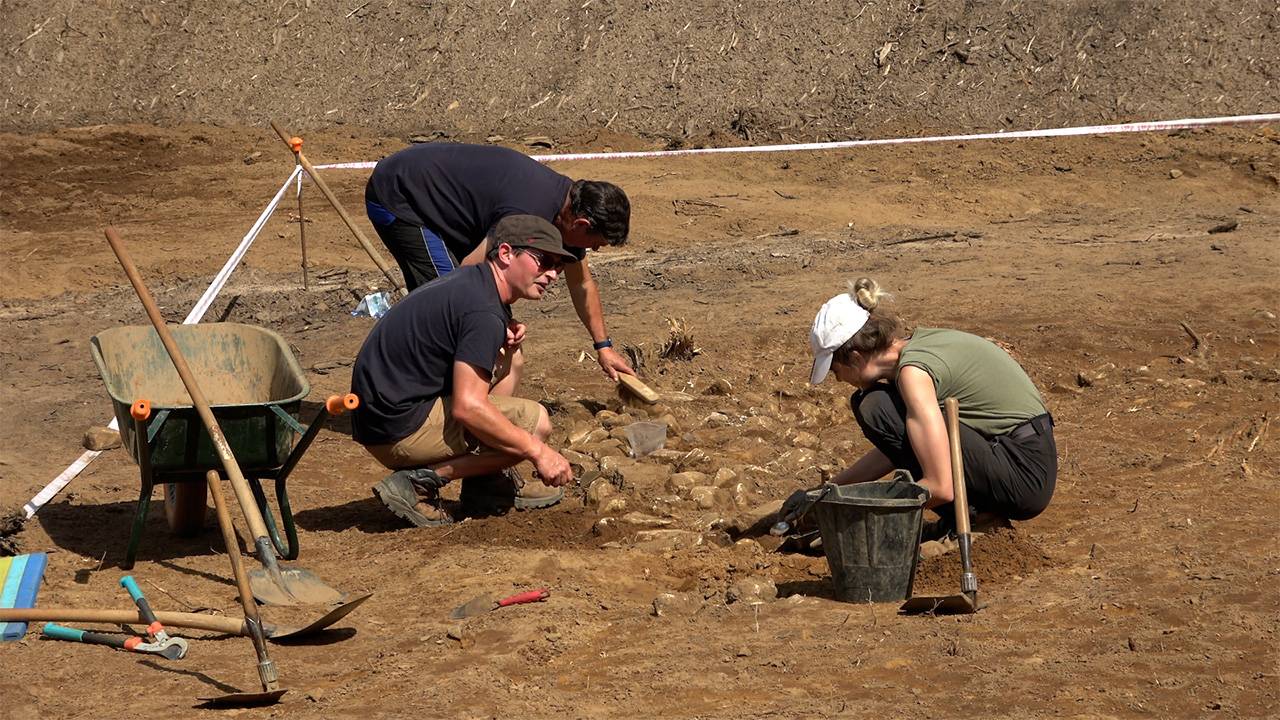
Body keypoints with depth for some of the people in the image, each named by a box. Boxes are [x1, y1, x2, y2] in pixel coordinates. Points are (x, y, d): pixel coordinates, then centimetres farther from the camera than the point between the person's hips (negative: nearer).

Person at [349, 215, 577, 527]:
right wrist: (538, 451, -18)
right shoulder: (483, 313, -19)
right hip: (398, 429, -10)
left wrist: (504, 338, 8)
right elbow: (467, 407, -26)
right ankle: (420, 481, -9)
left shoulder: (469, 280, 12)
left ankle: (486, 481, 17)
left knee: (506, 358, 19)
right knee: (535, 422, -12)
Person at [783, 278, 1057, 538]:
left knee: (876, 408, -15)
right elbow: (895, 446, 21)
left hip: (1024, 478, -10)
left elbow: (941, 487, -22)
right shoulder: (918, 344, 8)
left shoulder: (913, 371, -19)